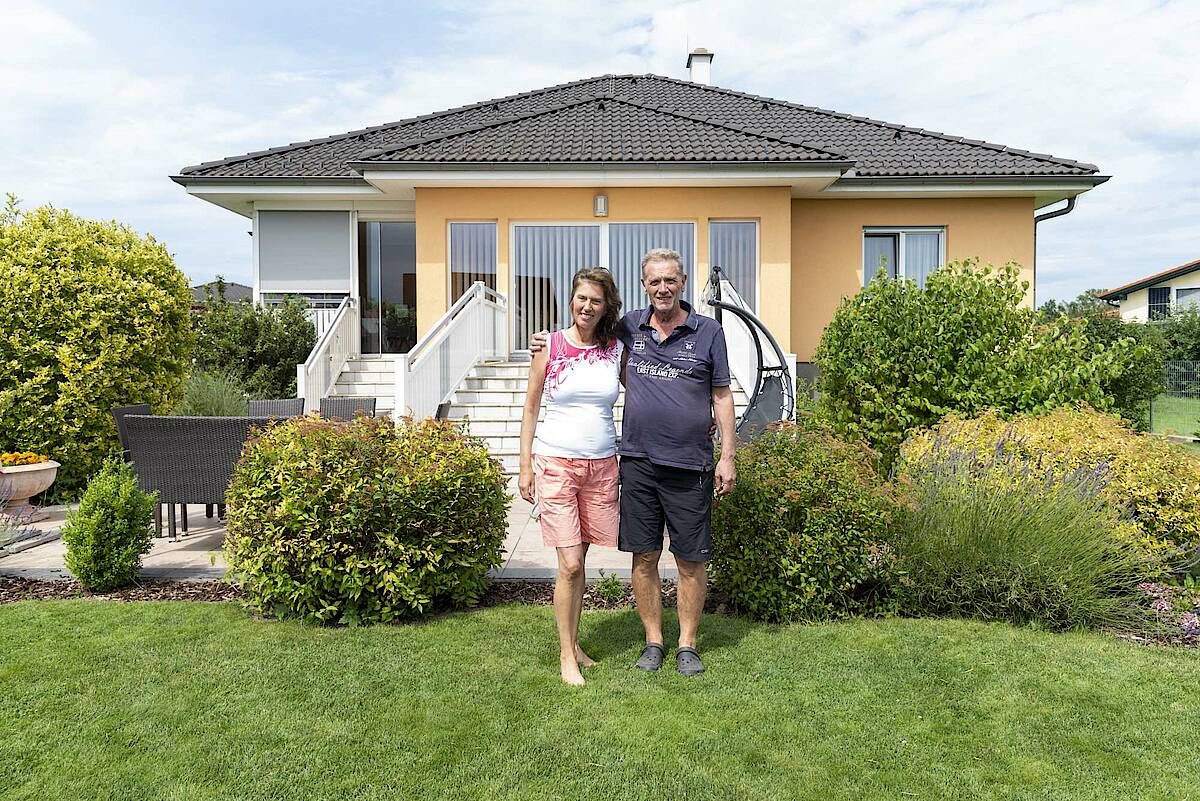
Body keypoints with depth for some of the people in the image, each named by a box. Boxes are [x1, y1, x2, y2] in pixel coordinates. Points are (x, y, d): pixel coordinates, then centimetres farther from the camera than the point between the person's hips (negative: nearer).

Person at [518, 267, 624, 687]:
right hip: (557, 463, -2)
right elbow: (530, 408, 4)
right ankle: (566, 655, 11)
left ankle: (574, 644, 25)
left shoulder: (616, 350, 5)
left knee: (579, 560, 10)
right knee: (570, 564, -4)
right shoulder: (549, 347, -1)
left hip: (602, 465, 3)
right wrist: (525, 466, 1)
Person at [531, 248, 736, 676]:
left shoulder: (708, 331, 1)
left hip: (689, 465, -2)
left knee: (690, 560, 6)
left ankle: (687, 645, 22)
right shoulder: (631, 326, 7)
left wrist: (727, 456, -1)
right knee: (644, 556, 8)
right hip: (638, 461, 2)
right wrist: (551, 343, 11)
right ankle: (653, 641, 24)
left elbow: (721, 396, 4)